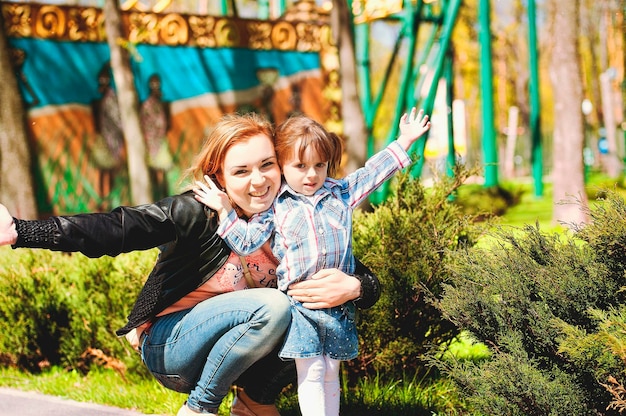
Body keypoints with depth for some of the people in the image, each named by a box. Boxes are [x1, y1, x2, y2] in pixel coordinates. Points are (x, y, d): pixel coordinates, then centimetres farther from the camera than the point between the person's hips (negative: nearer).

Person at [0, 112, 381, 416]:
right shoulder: (199, 213, -21)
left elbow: (369, 282, -7)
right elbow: (114, 229, -32)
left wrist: (352, 287, -33)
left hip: (225, 350, 5)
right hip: (170, 347, -5)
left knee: (311, 313, -16)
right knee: (273, 306, -28)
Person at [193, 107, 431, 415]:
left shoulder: (340, 193, 10)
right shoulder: (275, 206, 2)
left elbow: (371, 174, 15)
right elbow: (247, 243, 0)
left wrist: (403, 142, 14)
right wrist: (225, 211, -7)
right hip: (300, 305, -3)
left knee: (331, 373, 10)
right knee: (311, 373, -2)